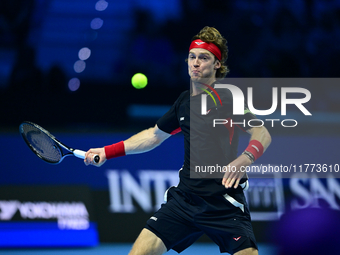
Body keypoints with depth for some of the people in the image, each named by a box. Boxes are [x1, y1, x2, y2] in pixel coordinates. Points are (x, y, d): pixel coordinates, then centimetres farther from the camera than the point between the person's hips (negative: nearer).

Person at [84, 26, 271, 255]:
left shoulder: (227, 97, -6)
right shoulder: (184, 101, 12)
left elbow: (262, 134, -13)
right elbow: (154, 135, 26)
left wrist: (245, 159, -33)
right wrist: (108, 152, 22)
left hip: (225, 205, -5)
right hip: (185, 199, 5)